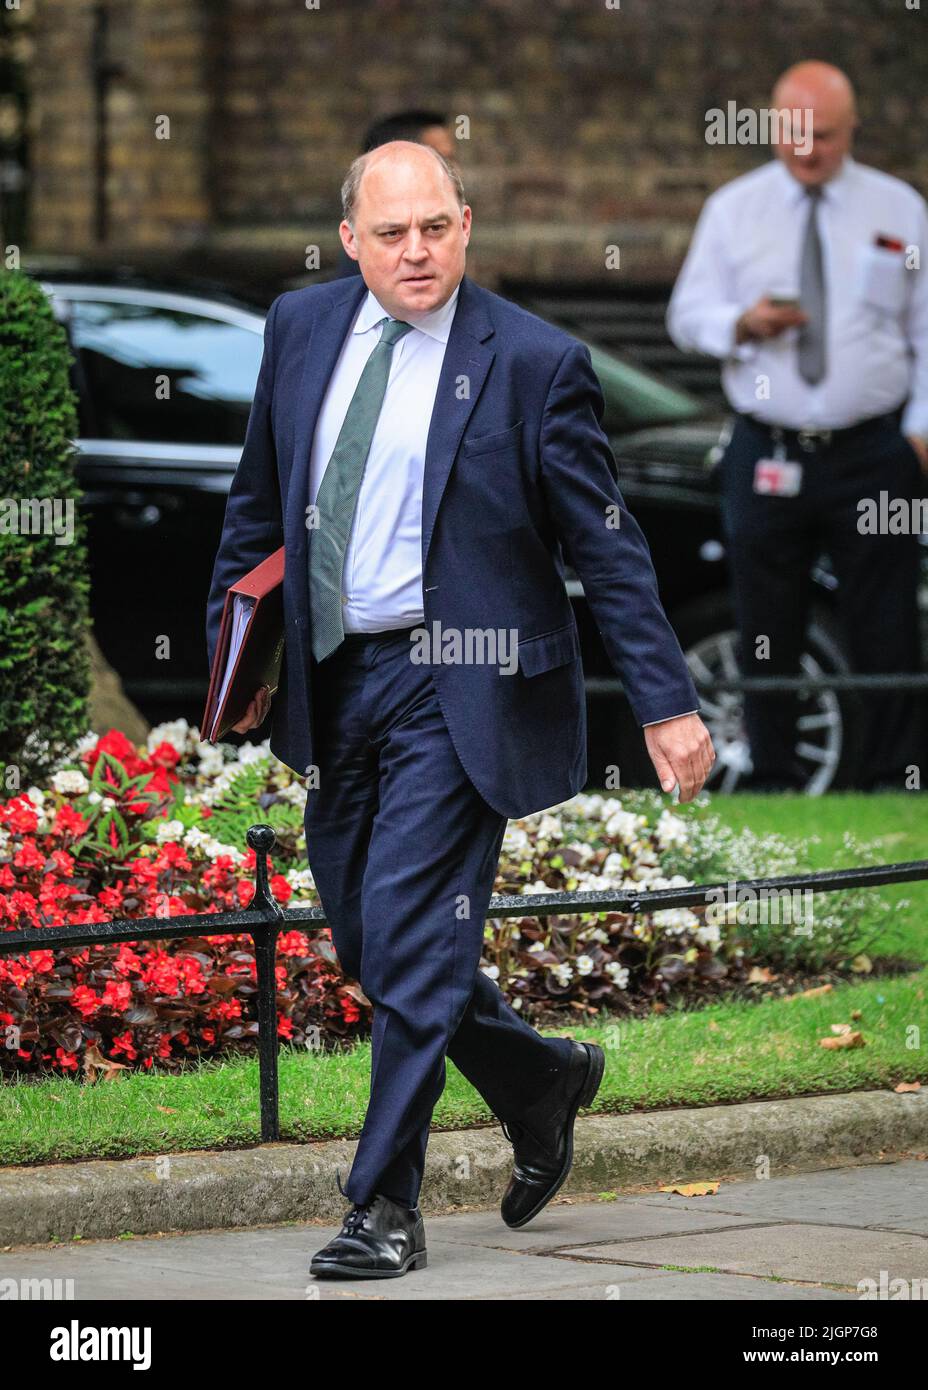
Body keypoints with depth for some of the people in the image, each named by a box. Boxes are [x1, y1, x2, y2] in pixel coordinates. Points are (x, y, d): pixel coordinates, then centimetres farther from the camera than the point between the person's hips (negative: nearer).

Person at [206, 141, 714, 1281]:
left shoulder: (531, 363, -9)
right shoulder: (301, 329, 5)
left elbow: (608, 547, -6)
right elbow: (260, 501, 17)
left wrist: (666, 705, -10)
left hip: (452, 684, -6)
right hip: (330, 678, 6)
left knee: (411, 937, -10)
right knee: (366, 942, 12)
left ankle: (386, 1207, -1)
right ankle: (541, 1081, 35)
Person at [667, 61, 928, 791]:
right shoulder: (734, 209, 7)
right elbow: (687, 314, 9)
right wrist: (743, 322, -13)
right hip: (768, 453, 1)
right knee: (767, 635, 4)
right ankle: (774, 788, 13)